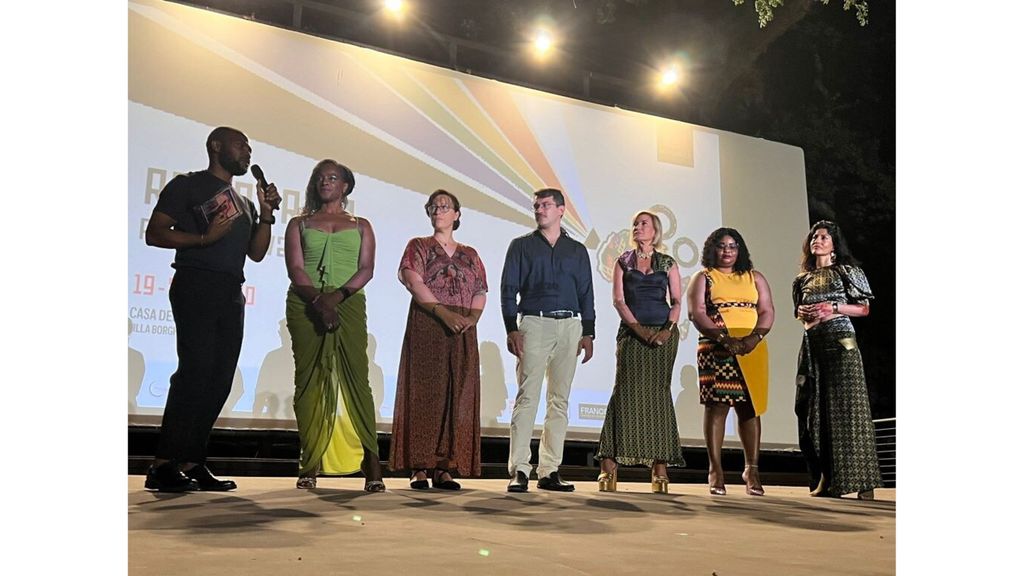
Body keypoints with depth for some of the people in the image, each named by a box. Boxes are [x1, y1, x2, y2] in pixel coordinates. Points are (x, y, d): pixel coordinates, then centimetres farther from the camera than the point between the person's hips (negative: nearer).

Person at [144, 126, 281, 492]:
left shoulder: (243, 203, 26)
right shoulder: (187, 185, 6)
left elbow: (256, 253, 19)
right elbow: (154, 233, -3)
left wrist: (266, 214, 8)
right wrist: (204, 238, -16)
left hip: (231, 294, 7)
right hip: (195, 285, -7)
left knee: (220, 379, 1)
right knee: (195, 369, -17)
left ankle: (192, 463, 5)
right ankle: (163, 466, -15)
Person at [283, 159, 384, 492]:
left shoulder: (360, 226, 17)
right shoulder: (299, 224, 17)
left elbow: (366, 269, 3)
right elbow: (295, 269, 3)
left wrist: (337, 296, -14)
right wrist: (319, 300, -15)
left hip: (349, 306, -1)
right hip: (306, 308, 1)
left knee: (356, 380, -9)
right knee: (310, 383, -2)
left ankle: (371, 466, -11)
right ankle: (310, 467, 1)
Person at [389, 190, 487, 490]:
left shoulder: (469, 255, 19)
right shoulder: (418, 246, 9)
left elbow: (481, 292, 11)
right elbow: (413, 282, -7)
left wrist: (473, 316, -10)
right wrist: (443, 312, -18)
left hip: (462, 332, 4)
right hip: (426, 328, -3)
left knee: (457, 397, -1)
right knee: (424, 393, -6)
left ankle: (444, 468, 3)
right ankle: (419, 468, -4)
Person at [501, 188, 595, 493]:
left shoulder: (577, 250, 17)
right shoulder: (521, 246, 11)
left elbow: (586, 294, 15)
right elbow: (509, 289, 4)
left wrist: (588, 333, 5)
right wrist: (512, 329, -8)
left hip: (570, 327, 3)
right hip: (534, 324, -3)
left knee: (560, 400, 3)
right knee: (527, 397, -10)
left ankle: (549, 471, 8)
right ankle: (519, 471, -9)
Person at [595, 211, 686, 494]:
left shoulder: (668, 263, 12)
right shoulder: (623, 262, 11)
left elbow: (677, 301, 6)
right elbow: (618, 299, 2)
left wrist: (668, 329, -11)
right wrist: (638, 328, -10)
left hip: (663, 333, 0)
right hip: (631, 332, 0)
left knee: (658, 393, -2)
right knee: (626, 391, -9)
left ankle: (660, 466, 1)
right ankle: (609, 465, -8)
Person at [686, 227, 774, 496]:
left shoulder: (754, 278, 18)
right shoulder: (703, 278, 9)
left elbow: (767, 311, 8)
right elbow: (697, 313, -4)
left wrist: (754, 337, -11)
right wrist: (724, 338, -17)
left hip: (752, 350, 3)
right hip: (716, 350, -3)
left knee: (750, 408, 1)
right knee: (716, 405, -6)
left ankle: (751, 469, 7)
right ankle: (715, 470, -3)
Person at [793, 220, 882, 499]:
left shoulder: (846, 272, 4)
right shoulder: (803, 279, 17)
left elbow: (863, 308, 2)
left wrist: (833, 308, -11)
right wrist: (804, 313, 1)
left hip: (840, 342, -5)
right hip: (812, 344, 5)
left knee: (845, 405, -8)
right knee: (814, 407, 1)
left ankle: (861, 481, -4)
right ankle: (825, 478, 7)